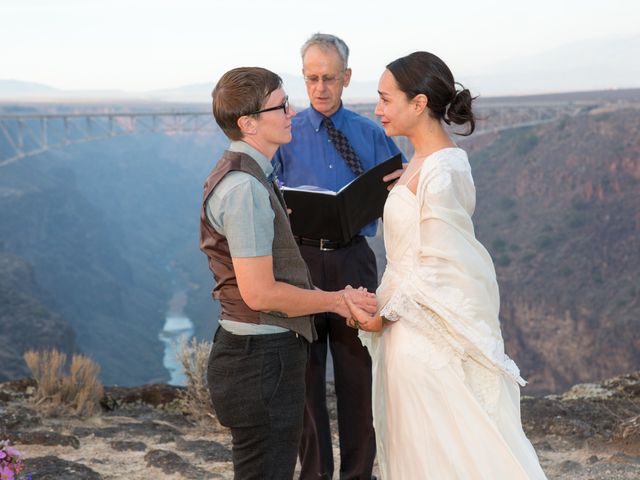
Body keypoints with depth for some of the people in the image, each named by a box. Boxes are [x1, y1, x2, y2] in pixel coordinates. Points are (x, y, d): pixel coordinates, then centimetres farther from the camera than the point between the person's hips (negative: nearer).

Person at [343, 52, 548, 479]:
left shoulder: (440, 172, -21)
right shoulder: (424, 161, 8)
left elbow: (436, 266, -19)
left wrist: (384, 315, -12)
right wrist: (383, 306, 9)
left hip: (424, 336, -9)